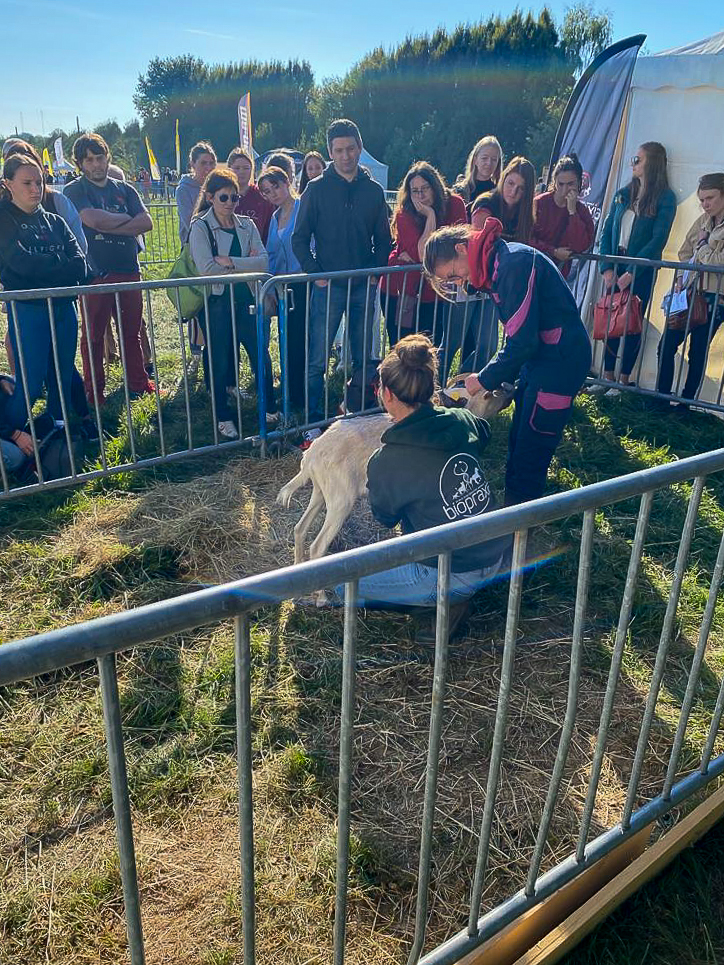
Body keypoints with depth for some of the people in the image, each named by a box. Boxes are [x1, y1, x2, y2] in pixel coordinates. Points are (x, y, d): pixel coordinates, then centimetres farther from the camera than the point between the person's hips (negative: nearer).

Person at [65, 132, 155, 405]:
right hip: (94, 273, -3)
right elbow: (94, 220, -17)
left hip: (129, 270, 4)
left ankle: (138, 383, 23)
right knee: (93, 335, 3)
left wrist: (108, 225, -10)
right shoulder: (74, 191, 1)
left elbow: (146, 222, -2)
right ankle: (94, 391, 14)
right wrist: (127, 218, -3)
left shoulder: (125, 190, 13)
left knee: (132, 331, 11)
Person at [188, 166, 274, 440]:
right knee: (219, 362, 5)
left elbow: (263, 262, -6)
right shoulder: (200, 227, -4)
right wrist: (245, 265, -10)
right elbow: (207, 269, -17)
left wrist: (230, 261, -17)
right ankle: (223, 416, 21)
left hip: (245, 300, 3)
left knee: (261, 355, 6)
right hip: (215, 302, -3)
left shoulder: (246, 225, 7)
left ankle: (270, 409, 23)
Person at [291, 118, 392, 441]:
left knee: (363, 359, 10)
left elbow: (383, 239, 13)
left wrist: (376, 270, -1)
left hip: (364, 287, 3)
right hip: (328, 286, -3)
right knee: (317, 360, -4)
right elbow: (300, 238, 1)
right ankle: (314, 422, 5)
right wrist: (315, 273, -9)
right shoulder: (317, 188, 1)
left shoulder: (373, 190, 8)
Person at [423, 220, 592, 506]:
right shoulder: (497, 265, 8)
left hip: (560, 361, -10)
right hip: (539, 356, 10)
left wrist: (485, 379, -12)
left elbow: (522, 340, -25)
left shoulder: (515, 262, -23)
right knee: (518, 441, 18)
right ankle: (512, 505, 32)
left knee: (530, 451, 0)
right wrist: (499, 379, 10)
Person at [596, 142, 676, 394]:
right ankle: (607, 377, 14)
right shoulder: (623, 194, 10)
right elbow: (607, 232, 8)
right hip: (616, 266, 5)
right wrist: (607, 267, -5)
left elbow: (658, 240, -11)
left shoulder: (665, 198, -4)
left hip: (642, 271, -4)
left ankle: (623, 380, 8)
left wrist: (631, 273, -17)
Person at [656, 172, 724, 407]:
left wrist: (702, 245, -4)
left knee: (698, 354, 3)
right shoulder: (703, 221, 9)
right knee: (666, 347, 4)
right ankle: (662, 398, 14)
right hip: (689, 293, 6)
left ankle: (685, 403, 13)